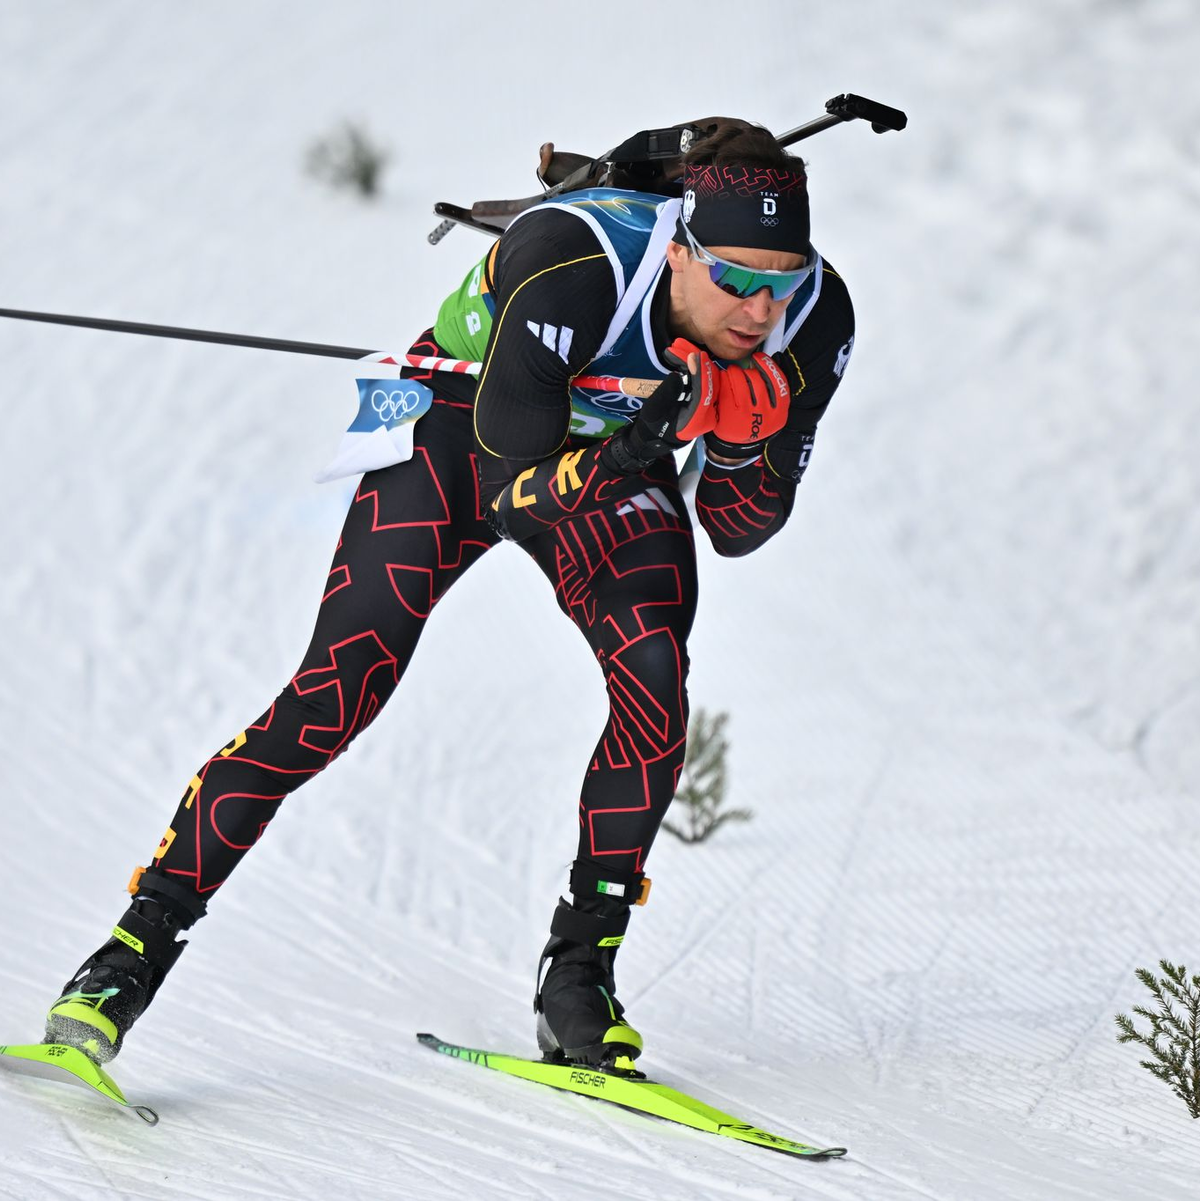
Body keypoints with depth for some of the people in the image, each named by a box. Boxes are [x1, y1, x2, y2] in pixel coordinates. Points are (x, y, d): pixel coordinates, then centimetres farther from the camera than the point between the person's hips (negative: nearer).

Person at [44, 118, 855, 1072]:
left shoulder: (815, 320, -24)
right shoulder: (569, 266, -39)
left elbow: (739, 532, -13)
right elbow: (515, 493, -33)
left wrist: (744, 439, -34)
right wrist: (626, 449, -51)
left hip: (614, 457, 4)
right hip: (468, 425, -3)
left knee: (657, 674, -23)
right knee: (339, 689, -17)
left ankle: (581, 968, -9)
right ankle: (139, 946, -9)